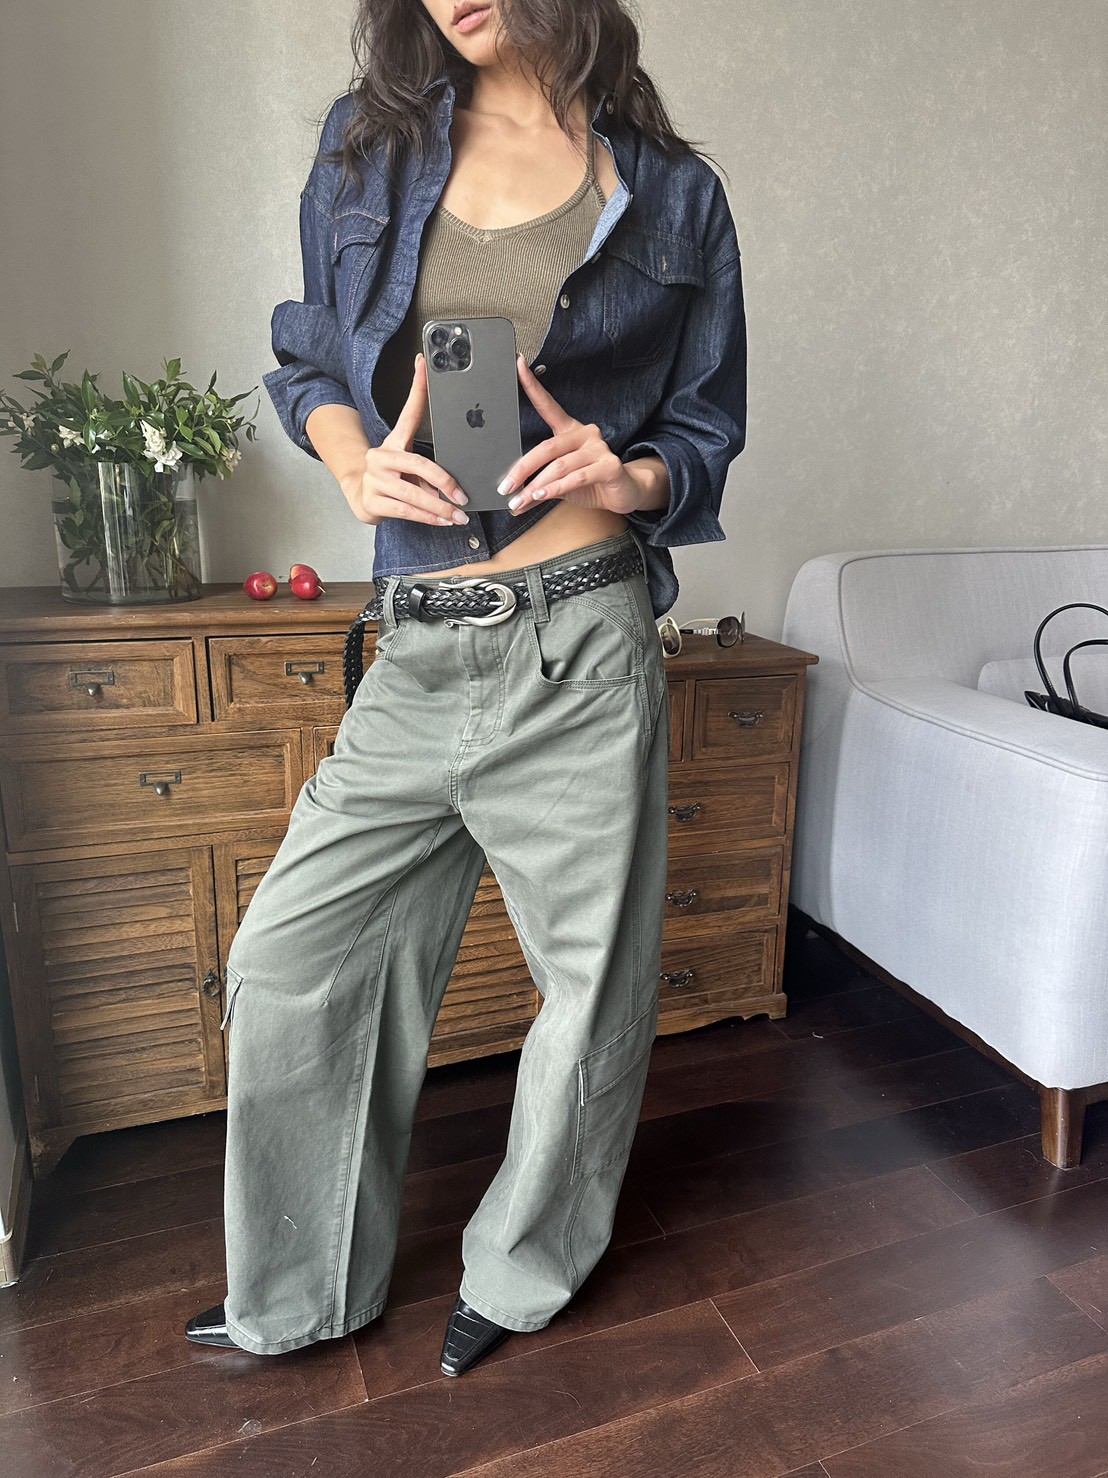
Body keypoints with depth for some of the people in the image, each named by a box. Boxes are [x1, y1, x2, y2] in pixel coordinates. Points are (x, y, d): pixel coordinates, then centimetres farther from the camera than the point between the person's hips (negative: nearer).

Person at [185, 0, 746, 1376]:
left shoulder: (671, 193, 8)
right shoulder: (368, 144, 14)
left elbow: (705, 435, 11)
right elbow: (308, 358, 18)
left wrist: (627, 474, -12)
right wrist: (358, 465, -4)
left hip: (579, 646, -2)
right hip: (416, 652, 3)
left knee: (591, 980, 8)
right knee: (288, 959, 7)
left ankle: (521, 1273, 38)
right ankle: (302, 1290, 34)